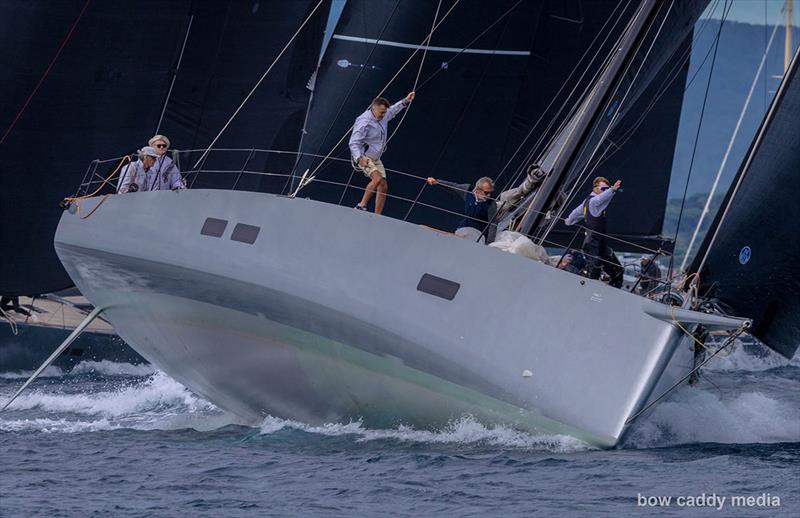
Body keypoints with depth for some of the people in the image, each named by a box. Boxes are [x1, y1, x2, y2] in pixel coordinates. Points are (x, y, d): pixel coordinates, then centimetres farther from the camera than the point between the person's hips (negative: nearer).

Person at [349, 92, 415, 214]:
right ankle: (361, 206, -22)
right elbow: (353, 143, -27)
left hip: (376, 159, 9)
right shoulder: (364, 122, -23)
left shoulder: (383, 116, 2)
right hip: (364, 158, -9)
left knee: (383, 186, 2)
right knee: (378, 178, -30)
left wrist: (405, 101, 29)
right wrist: (359, 158, -41)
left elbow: (393, 110, 29)